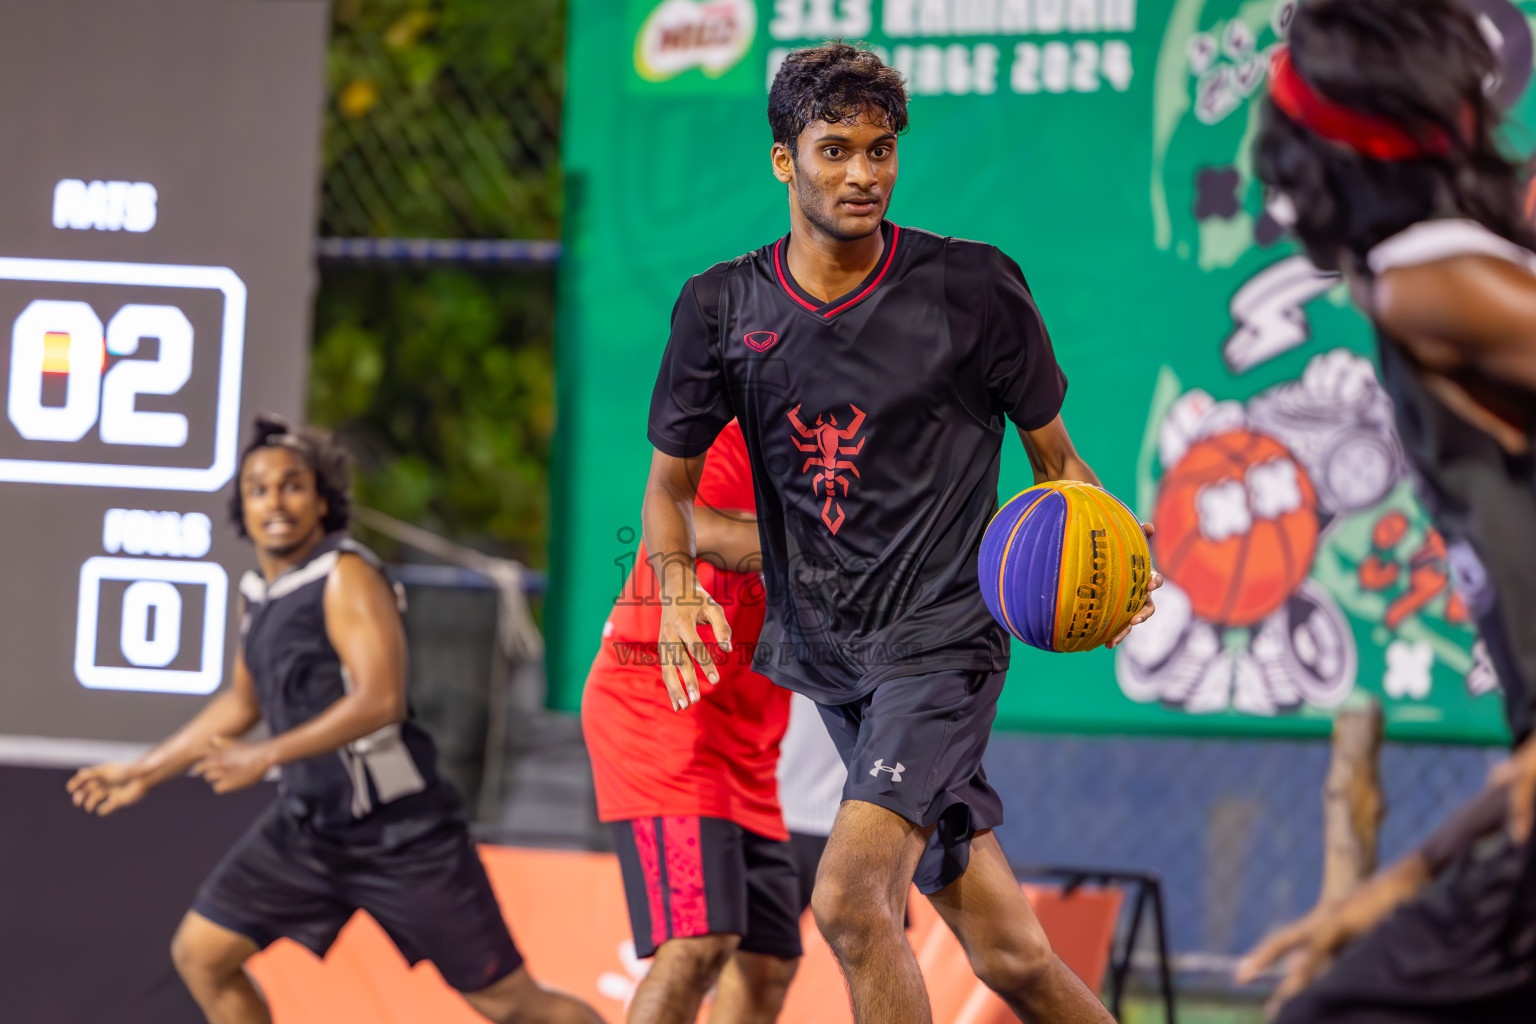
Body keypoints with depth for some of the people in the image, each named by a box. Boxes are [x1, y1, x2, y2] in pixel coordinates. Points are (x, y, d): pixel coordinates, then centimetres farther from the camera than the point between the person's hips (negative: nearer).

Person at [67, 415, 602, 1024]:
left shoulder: (347, 576, -15)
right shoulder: (261, 592, 9)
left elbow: (381, 699, -27)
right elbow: (243, 703, 25)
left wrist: (268, 756, -31)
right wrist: (144, 772, 27)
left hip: (398, 830, -8)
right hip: (307, 823, 8)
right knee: (199, 954, 3)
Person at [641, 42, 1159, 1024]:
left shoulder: (971, 287, -6)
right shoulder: (722, 307, 2)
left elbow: (1053, 456, 5)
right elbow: (672, 478, 13)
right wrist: (678, 584, -6)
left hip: (941, 639, -4)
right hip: (827, 663, 4)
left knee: (850, 898, -23)